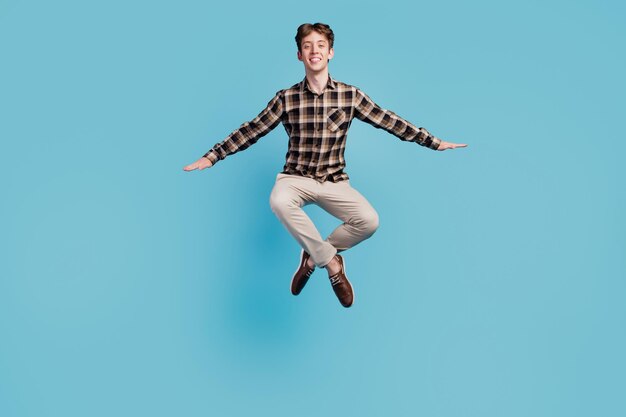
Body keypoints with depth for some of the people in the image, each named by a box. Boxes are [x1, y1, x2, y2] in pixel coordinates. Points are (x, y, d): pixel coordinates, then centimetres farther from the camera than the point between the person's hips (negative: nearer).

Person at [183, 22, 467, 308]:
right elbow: (250, 131, 3)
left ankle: (314, 257, 3)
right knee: (279, 202, -36)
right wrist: (212, 156, -1)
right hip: (296, 177, -1)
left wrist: (435, 142, 5)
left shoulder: (350, 95, 0)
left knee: (369, 220, -24)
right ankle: (332, 263, -16)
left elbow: (390, 121, 4)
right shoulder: (286, 98, -1)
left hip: (334, 181, 1)